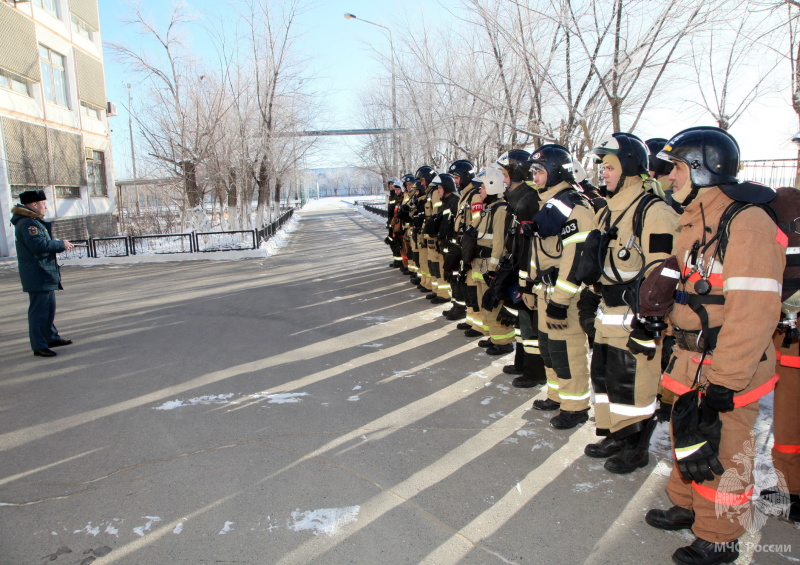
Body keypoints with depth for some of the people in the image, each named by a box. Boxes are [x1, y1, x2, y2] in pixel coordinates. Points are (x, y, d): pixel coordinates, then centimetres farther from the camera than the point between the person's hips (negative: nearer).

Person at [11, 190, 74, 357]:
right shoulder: (27, 223, -17)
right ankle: (39, 346, -2)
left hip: (45, 273, 11)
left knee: (49, 307, 19)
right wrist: (61, 245, -16)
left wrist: (60, 244, 7)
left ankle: (51, 337, 31)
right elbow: (39, 245, -27)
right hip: (38, 275, -11)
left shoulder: (34, 222, 17)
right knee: (39, 309, -6)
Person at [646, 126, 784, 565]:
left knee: (718, 453, 7)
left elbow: (753, 313, -26)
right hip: (692, 364, 9)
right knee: (688, 436, 22)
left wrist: (723, 383, -24)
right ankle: (687, 507, 43)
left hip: (725, 373, -9)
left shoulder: (746, 224, -21)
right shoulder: (696, 220, 9)